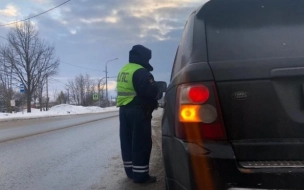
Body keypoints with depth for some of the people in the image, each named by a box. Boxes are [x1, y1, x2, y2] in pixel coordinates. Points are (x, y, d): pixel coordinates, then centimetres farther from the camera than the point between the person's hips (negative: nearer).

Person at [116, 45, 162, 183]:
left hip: (124, 109, 9)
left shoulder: (123, 71, 16)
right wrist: (159, 94, 1)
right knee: (141, 143, -3)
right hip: (138, 111, -9)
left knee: (127, 141, 13)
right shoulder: (141, 71, -15)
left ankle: (130, 171, 23)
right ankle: (140, 175, 1)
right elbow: (150, 91, -21)